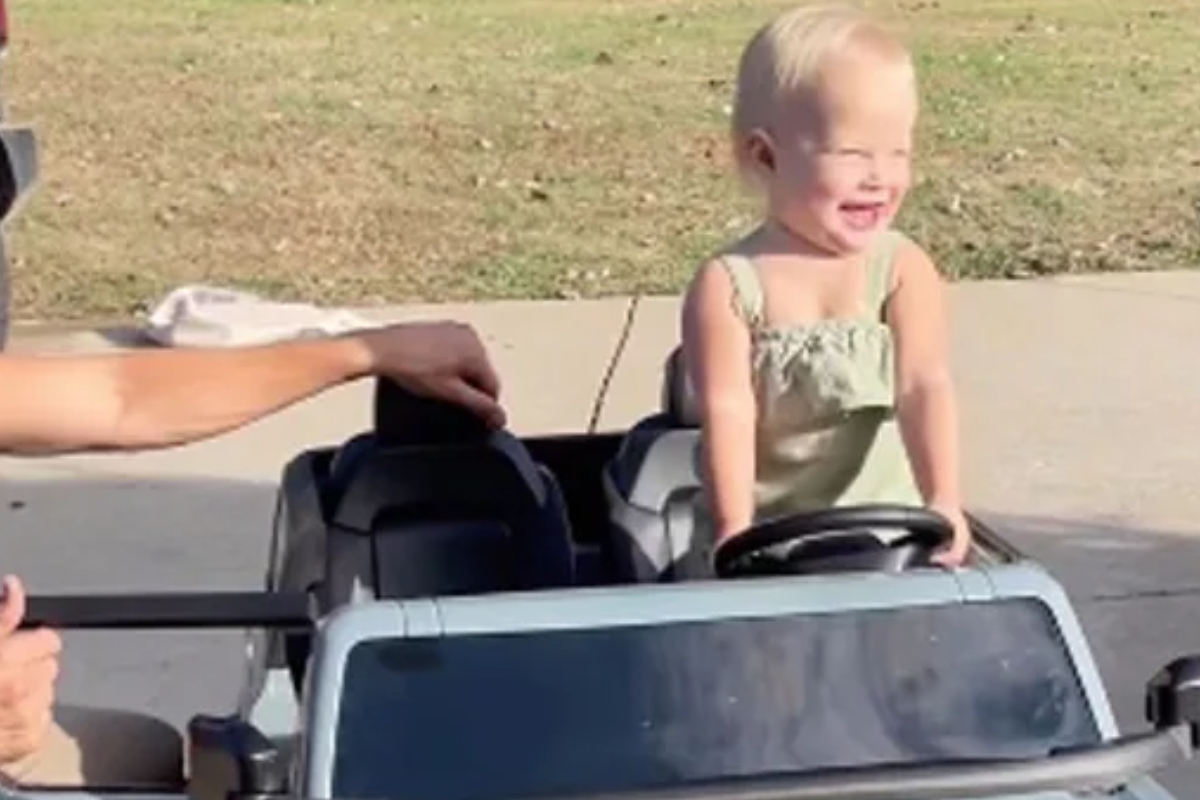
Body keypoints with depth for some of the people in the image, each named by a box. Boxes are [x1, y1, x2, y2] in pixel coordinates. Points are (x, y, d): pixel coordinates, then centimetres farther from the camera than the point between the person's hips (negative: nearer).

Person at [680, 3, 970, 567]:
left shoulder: (904, 269, -3)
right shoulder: (727, 285, -7)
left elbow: (923, 385, -15)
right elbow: (727, 413, -13)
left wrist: (943, 502, -28)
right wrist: (736, 533, -23)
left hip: (887, 521, 1)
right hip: (766, 532, -1)